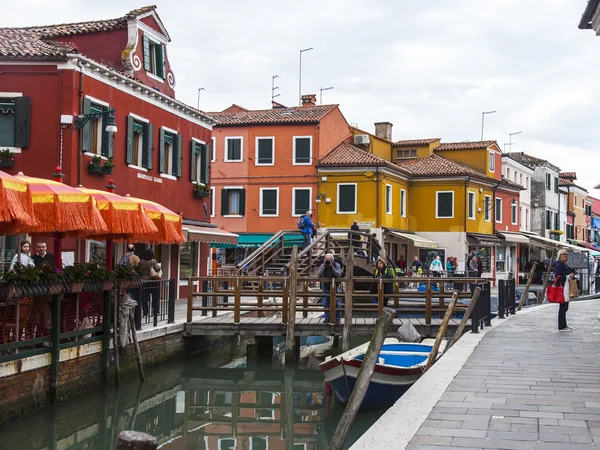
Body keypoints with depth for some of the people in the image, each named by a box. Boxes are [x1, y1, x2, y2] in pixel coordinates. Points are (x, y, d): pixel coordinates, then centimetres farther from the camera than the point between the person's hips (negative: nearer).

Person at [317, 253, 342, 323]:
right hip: (325, 285, 3)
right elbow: (318, 275, -9)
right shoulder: (322, 265, 1)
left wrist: (332, 267, -23)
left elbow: (339, 275, -15)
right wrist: (324, 266, -17)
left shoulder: (336, 265, -5)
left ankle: (337, 318, 1)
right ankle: (327, 317, 13)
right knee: (325, 302, 4)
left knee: (336, 302, -5)